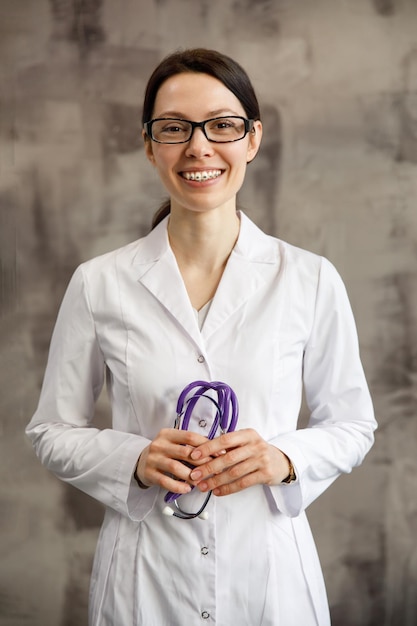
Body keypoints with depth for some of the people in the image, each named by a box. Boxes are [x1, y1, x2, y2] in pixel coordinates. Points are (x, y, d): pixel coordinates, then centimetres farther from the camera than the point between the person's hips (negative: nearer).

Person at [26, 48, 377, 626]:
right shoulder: (97, 285, -5)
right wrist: (136, 460, -16)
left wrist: (284, 459, -15)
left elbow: (352, 426, 4)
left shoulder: (311, 280, -5)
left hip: (270, 575, 0)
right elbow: (53, 433, 2)